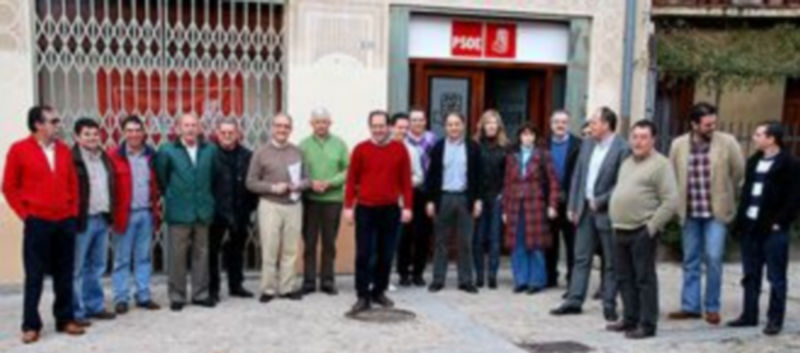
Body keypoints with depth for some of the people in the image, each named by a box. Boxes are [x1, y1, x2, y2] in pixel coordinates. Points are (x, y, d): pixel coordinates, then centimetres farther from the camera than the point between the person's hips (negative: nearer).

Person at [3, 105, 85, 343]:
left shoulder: (64, 150, 8)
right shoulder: (19, 150, -4)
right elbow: (9, 187, -1)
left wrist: (73, 211, 6)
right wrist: (25, 213, -4)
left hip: (66, 221, 4)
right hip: (37, 222, -4)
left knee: (65, 274, 9)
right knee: (35, 275, 2)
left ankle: (65, 319, 19)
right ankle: (31, 325, 10)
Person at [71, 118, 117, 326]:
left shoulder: (104, 158, 15)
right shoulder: (72, 159, -10)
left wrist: (110, 213, 14)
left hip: (102, 219, 8)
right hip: (82, 220, -7)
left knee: (97, 267, 15)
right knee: (77, 269, -1)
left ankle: (95, 306, 25)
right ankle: (76, 311, 6)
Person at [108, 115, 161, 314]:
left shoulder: (151, 155, 9)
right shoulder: (114, 156, -6)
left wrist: (156, 208, 9)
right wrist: (112, 211, -11)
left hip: (146, 213, 4)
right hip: (125, 214, -4)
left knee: (144, 257, 11)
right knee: (122, 259, 3)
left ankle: (143, 296, 18)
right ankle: (121, 298, 10)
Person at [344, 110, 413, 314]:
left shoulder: (399, 149, 3)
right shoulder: (360, 149, -1)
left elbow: (405, 180, 4)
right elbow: (351, 180, 1)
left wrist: (407, 206, -1)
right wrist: (348, 206, -5)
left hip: (390, 210, 2)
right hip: (365, 209, -2)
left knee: (386, 254, 9)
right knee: (364, 254, -1)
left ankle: (379, 292, 23)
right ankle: (363, 296, 5)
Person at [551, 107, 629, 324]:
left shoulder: (622, 148, -12)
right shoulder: (587, 144, 9)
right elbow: (577, 176, 11)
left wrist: (600, 201, -15)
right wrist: (572, 206, 7)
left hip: (607, 212, -6)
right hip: (585, 209, 6)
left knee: (610, 262, 6)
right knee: (581, 258, 9)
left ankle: (609, 305, 15)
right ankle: (574, 300, 15)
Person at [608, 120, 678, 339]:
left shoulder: (660, 164, -7)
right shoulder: (627, 163, 17)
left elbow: (671, 201, -14)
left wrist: (652, 226, -16)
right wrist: (616, 221, 14)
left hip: (642, 231, -8)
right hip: (622, 230, 8)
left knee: (644, 278, -2)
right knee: (625, 278, 13)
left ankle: (647, 324, 4)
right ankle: (630, 319, 23)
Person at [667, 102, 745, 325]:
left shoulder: (728, 143, -7)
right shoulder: (678, 145, -1)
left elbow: (739, 172, 3)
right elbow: (672, 177, 9)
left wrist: (726, 197, 10)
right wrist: (680, 202, 11)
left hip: (716, 212, -2)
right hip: (689, 212, 3)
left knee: (713, 257, -6)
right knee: (690, 260, 10)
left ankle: (712, 307, 10)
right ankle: (690, 306, 20)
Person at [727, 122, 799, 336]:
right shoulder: (753, 161, 13)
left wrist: (780, 222, -14)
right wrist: (741, 220, 8)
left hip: (773, 229, -7)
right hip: (750, 227, 7)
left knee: (776, 277, 3)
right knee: (750, 275, 13)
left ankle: (775, 320, 10)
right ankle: (749, 315, 22)